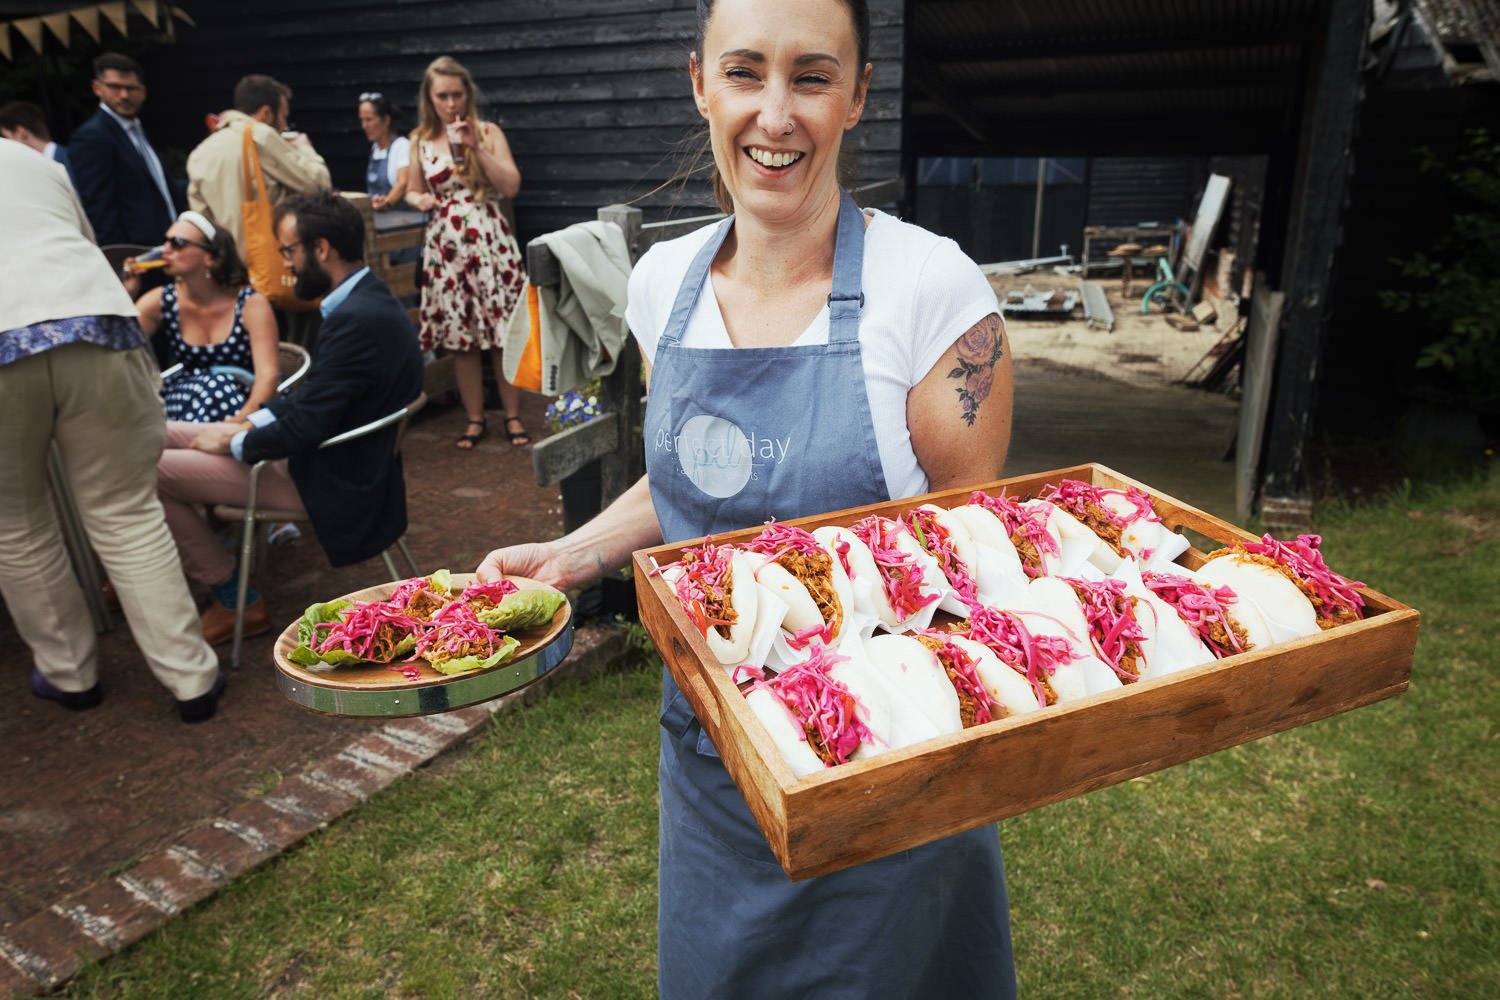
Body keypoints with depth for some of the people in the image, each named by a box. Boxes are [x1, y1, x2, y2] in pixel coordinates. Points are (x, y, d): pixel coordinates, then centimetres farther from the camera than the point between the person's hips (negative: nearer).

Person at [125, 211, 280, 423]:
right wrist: (123, 294, -9)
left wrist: (242, 419, -38)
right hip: (186, 401, 3)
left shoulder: (251, 304, -8)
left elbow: (268, 374, -20)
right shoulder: (160, 301, 5)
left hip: (242, 404, -3)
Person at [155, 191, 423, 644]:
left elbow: (304, 430, -25)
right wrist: (250, 423, 6)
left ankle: (235, 601, 6)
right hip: (327, 452, 10)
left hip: (329, 478, -10)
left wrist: (232, 443, -8)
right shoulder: (368, 298, 6)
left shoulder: (356, 320, -27)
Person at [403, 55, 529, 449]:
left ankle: (513, 416, 11)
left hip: (489, 240, -2)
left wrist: (476, 147, -15)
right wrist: (419, 201, -4)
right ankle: (474, 418, 17)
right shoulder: (420, 141, 9)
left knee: (504, 331, -2)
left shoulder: (488, 132, 2)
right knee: (460, 336, 4)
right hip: (445, 245, 2)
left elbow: (511, 186, -6)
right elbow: (414, 191, 19)